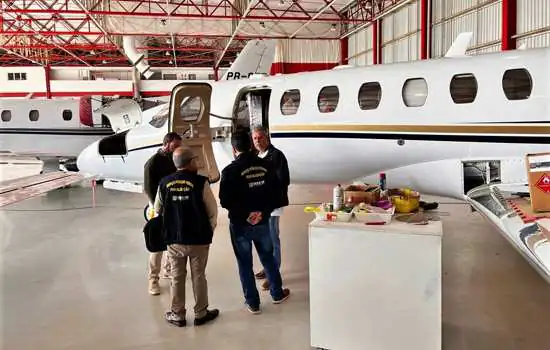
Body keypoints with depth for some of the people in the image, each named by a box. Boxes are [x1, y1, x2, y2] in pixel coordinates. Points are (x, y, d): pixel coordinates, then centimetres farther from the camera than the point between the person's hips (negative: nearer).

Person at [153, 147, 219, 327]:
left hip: (173, 239, 2)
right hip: (199, 239, -2)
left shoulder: (164, 183, -3)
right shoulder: (200, 182, -13)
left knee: (177, 278, 14)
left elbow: (158, 210, 8)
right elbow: (212, 210, -9)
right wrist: (209, 230, 7)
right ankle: (201, 313, 24)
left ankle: (177, 315, 24)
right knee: (199, 277, 12)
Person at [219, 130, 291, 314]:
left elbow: (225, 201, -17)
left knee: (245, 264, 10)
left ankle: (253, 302, 19)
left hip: (240, 224, -3)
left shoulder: (230, 171, -17)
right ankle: (277, 293, 35)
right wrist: (263, 211, -3)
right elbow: (276, 192, -1)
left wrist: (245, 213, -6)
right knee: (268, 257, 21)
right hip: (263, 221, 4)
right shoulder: (266, 166, -5)